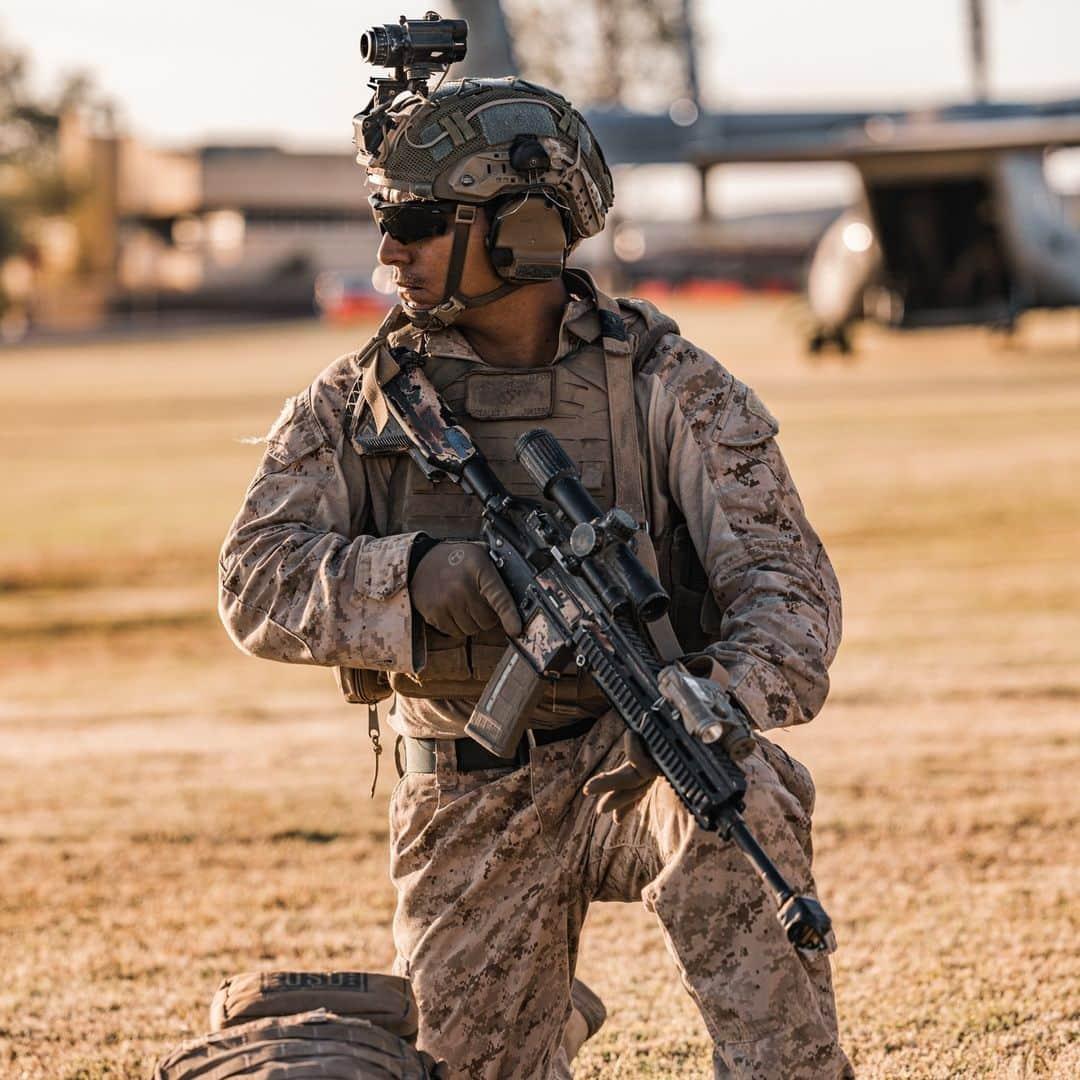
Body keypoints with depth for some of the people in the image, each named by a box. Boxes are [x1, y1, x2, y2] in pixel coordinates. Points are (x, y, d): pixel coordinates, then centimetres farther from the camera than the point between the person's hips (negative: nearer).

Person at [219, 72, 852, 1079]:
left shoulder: (667, 386, -7)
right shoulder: (359, 400, -1)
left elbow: (784, 578, -13)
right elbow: (259, 583, -9)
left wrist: (724, 701, -35)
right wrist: (415, 578, -28)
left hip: (639, 748, -3)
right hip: (469, 799, 3)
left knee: (740, 808, -35)